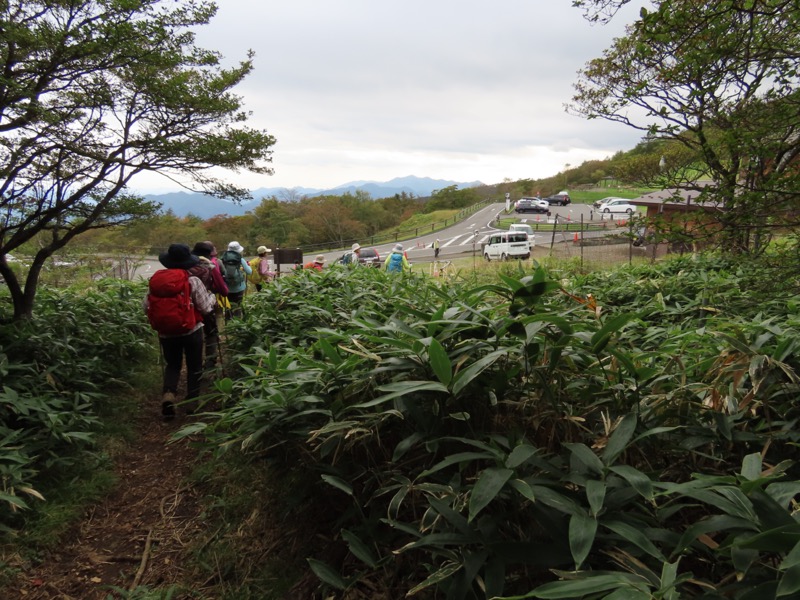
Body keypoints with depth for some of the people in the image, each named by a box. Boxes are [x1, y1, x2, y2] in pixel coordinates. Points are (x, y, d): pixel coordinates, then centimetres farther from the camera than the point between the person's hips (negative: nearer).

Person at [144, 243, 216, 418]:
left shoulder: (154, 280, -3)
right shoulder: (192, 281, -13)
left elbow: (145, 306, 3)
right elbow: (206, 307, -9)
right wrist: (212, 296, 11)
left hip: (166, 333, 3)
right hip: (191, 332, -3)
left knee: (172, 365, 21)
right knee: (194, 367, 16)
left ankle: (168, 395, -2)